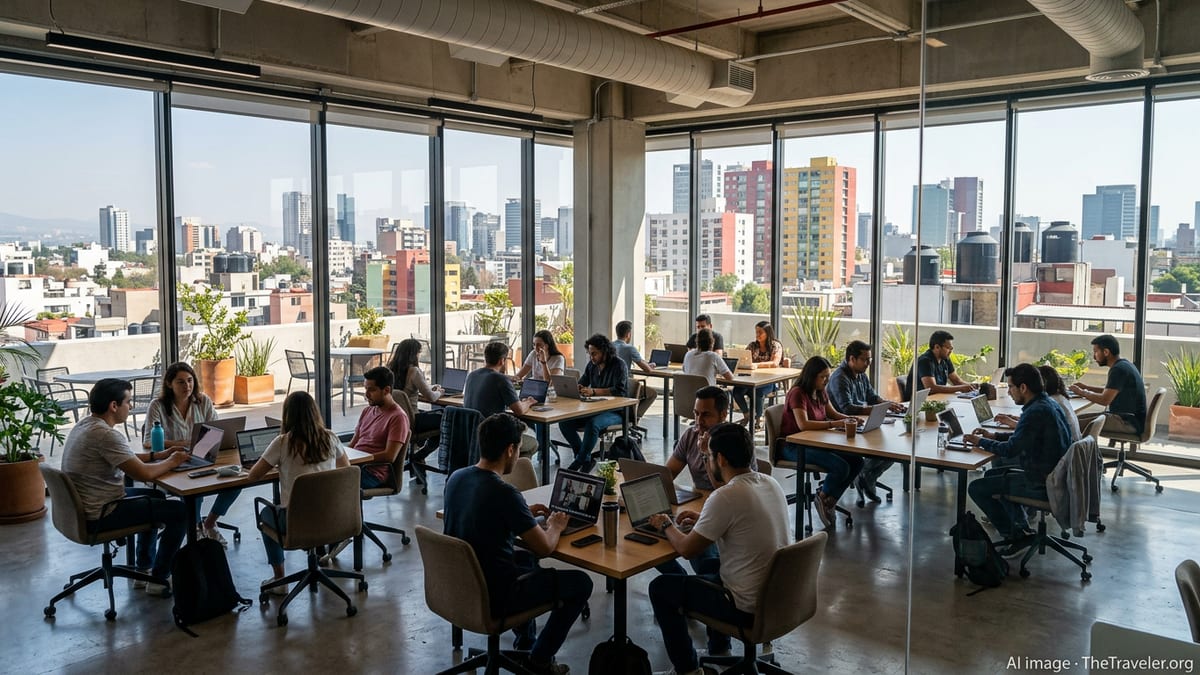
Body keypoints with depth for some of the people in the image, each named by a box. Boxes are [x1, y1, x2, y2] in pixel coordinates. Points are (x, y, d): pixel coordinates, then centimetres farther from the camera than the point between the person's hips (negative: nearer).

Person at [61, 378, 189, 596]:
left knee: (155, 496, 28)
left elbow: (126, 459, 20)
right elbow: (143, 473, -26)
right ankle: (159, 581, 4)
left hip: (82, 506, 11)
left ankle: (144, 570, 31)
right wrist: (171, 462, -9)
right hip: (99, 515, -11)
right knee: (180, 511, -8)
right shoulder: (106, 434, -25)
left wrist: (158, 455, 12)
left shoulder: (85, 425, 7)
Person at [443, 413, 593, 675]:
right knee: (581, 583, 5)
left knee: (526, 557, 34)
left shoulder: (456, 477, -3)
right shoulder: (504, 493, -27)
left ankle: (525, 643, 41)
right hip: (490, 597, -8)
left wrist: (524, 513, 17)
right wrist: (555, 526, 4)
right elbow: (545, 547, -17)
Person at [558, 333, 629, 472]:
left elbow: (619, 391, -22)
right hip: (595, 409, 7)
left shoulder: (619, 365, -10)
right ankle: (586, 459, -6)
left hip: (615, 411, -7)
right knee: (564, 422, -12)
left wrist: (594, 391, -30)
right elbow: (581, 383, 16)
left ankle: (579, 461, -18)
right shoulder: (592, 365, 11)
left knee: (592, 424, -37)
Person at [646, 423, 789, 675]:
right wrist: (703, 519, 17)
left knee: (660, 588, 7)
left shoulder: (725, 497, -24)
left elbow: (685, 548, -14)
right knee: (708, 575, 31)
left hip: (749, 607, -8)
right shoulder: (770, 483, 1)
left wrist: (666, 525, 5)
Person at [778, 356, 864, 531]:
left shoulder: (821, 393, 10)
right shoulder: (798, 393, -17)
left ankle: (828, 501, 2)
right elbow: (803, 424, -29)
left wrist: (850, 419, 0)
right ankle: (824, 499, 4)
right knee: (841, 467, -25)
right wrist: (833, 424, -31)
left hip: (815, 443, 9)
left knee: (856, 462, -9)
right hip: (794, 447, -9)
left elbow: (834, 414, 22)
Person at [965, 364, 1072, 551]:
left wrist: (979, 441, -6)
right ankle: (1022, 527, 22)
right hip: (1052, 475, 10)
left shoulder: (1036, 412, -24)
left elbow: (1009, 450, -21)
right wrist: (994, 436, 13)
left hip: (1041, 484, -10)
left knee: (976, 488, -5)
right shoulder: (1047, 403, 7)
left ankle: (1016, 537, 3)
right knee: (993, 474, 25)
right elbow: (1022, 437, 22)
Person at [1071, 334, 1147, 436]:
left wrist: (1081, 392, -8)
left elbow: (1105, 400, -22)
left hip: (1130, 423, -10)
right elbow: (1110, 392, 29)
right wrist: (1086, 387, 21)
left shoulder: (1119, 369, -18)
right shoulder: (1123, 364, 14)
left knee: (1079, 424, -23)